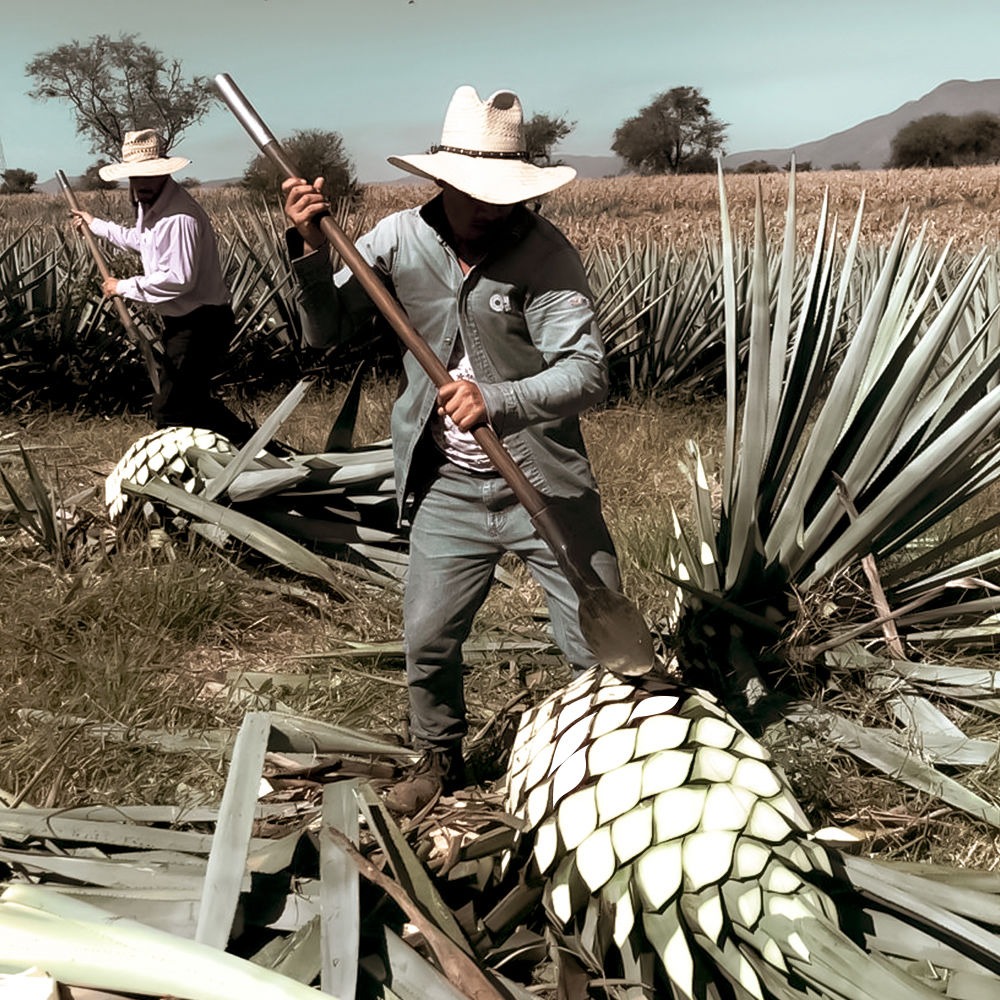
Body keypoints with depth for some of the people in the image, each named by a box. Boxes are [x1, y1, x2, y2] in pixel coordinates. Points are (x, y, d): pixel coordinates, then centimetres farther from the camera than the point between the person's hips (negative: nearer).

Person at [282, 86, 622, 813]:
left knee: (602, 644, 5)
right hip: (449, 489, 3)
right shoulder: (399, 240, -3)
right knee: (428, 640, 10)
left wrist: (496, 401, -38)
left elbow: (588, 374, -23)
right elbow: (327, 335, -2)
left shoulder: (546, 253, -15)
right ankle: (439, 759, 39)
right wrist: (311, 251, -17)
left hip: (547, 485, -2)